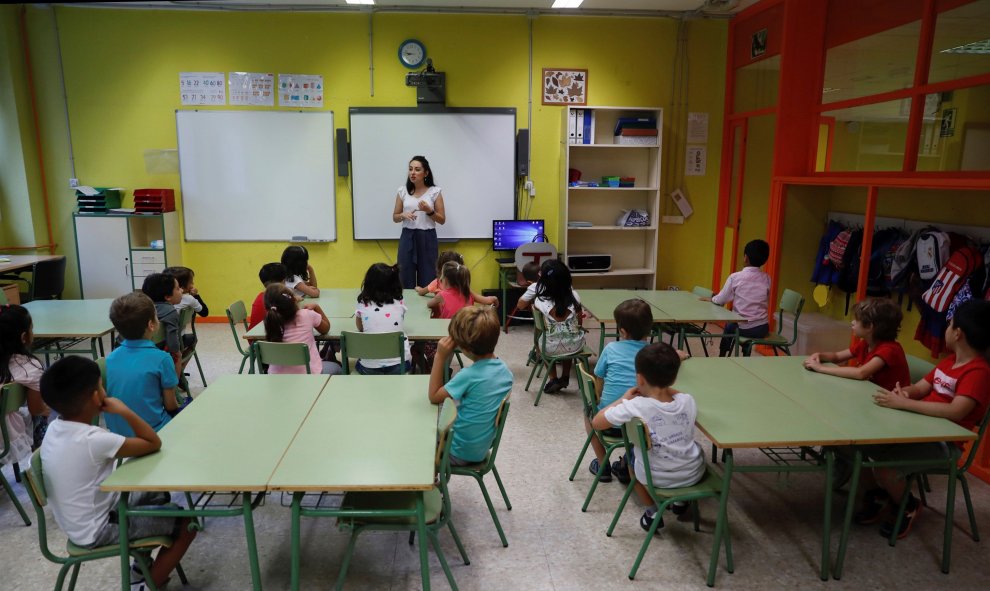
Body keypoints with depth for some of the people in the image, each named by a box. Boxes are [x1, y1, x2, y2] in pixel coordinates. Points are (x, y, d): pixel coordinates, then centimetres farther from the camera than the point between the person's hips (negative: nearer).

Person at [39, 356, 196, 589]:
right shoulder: (94, 440, -33)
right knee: (186, 523, -5)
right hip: (97, 530, -9)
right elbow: (154, 443, -25)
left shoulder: (54, 429, -5)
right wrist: (125, 411, -22)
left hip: (79, 522, 9)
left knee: (158, 494, 24)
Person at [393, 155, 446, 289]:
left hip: (427, 238, -2)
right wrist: (403, 215, -10)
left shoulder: (435, 192, -1)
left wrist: (429, 211, -16)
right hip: (407, 238, 2)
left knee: (427, 281, 1)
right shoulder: (402, 191, 5)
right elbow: (395, 217, 11)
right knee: (406, 280, 2)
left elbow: (442, 220, 1)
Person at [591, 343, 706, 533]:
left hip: (655, 478, -2)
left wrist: (624, 399, -3)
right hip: (693, 474, 3)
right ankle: (681, 500, 34)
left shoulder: (635, 406, -25)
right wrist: (666, 388, 4)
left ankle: (652, 513, 22)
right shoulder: (688, 401, -14)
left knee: (632, 454, 30)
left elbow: (596, 422, -12)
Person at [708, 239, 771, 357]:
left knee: (729, 326, 31)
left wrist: (710, 299, 19)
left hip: (743, 329, -3)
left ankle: (722, 358, 41)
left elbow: (720, 301, -3)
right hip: (763, 329, 3)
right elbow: (766, 302, 11)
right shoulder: (767, 278, -1)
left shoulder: (735, 277, -11)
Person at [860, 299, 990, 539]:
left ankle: (908, 507, 5)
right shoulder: (949, 360, 13)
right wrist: (904, 392, -10)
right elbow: (921, 387, 15)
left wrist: (903, 403, -30)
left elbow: (955, 412, -29)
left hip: (941, 442, -8)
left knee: (884, 466, -29)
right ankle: (876, 496, 14)